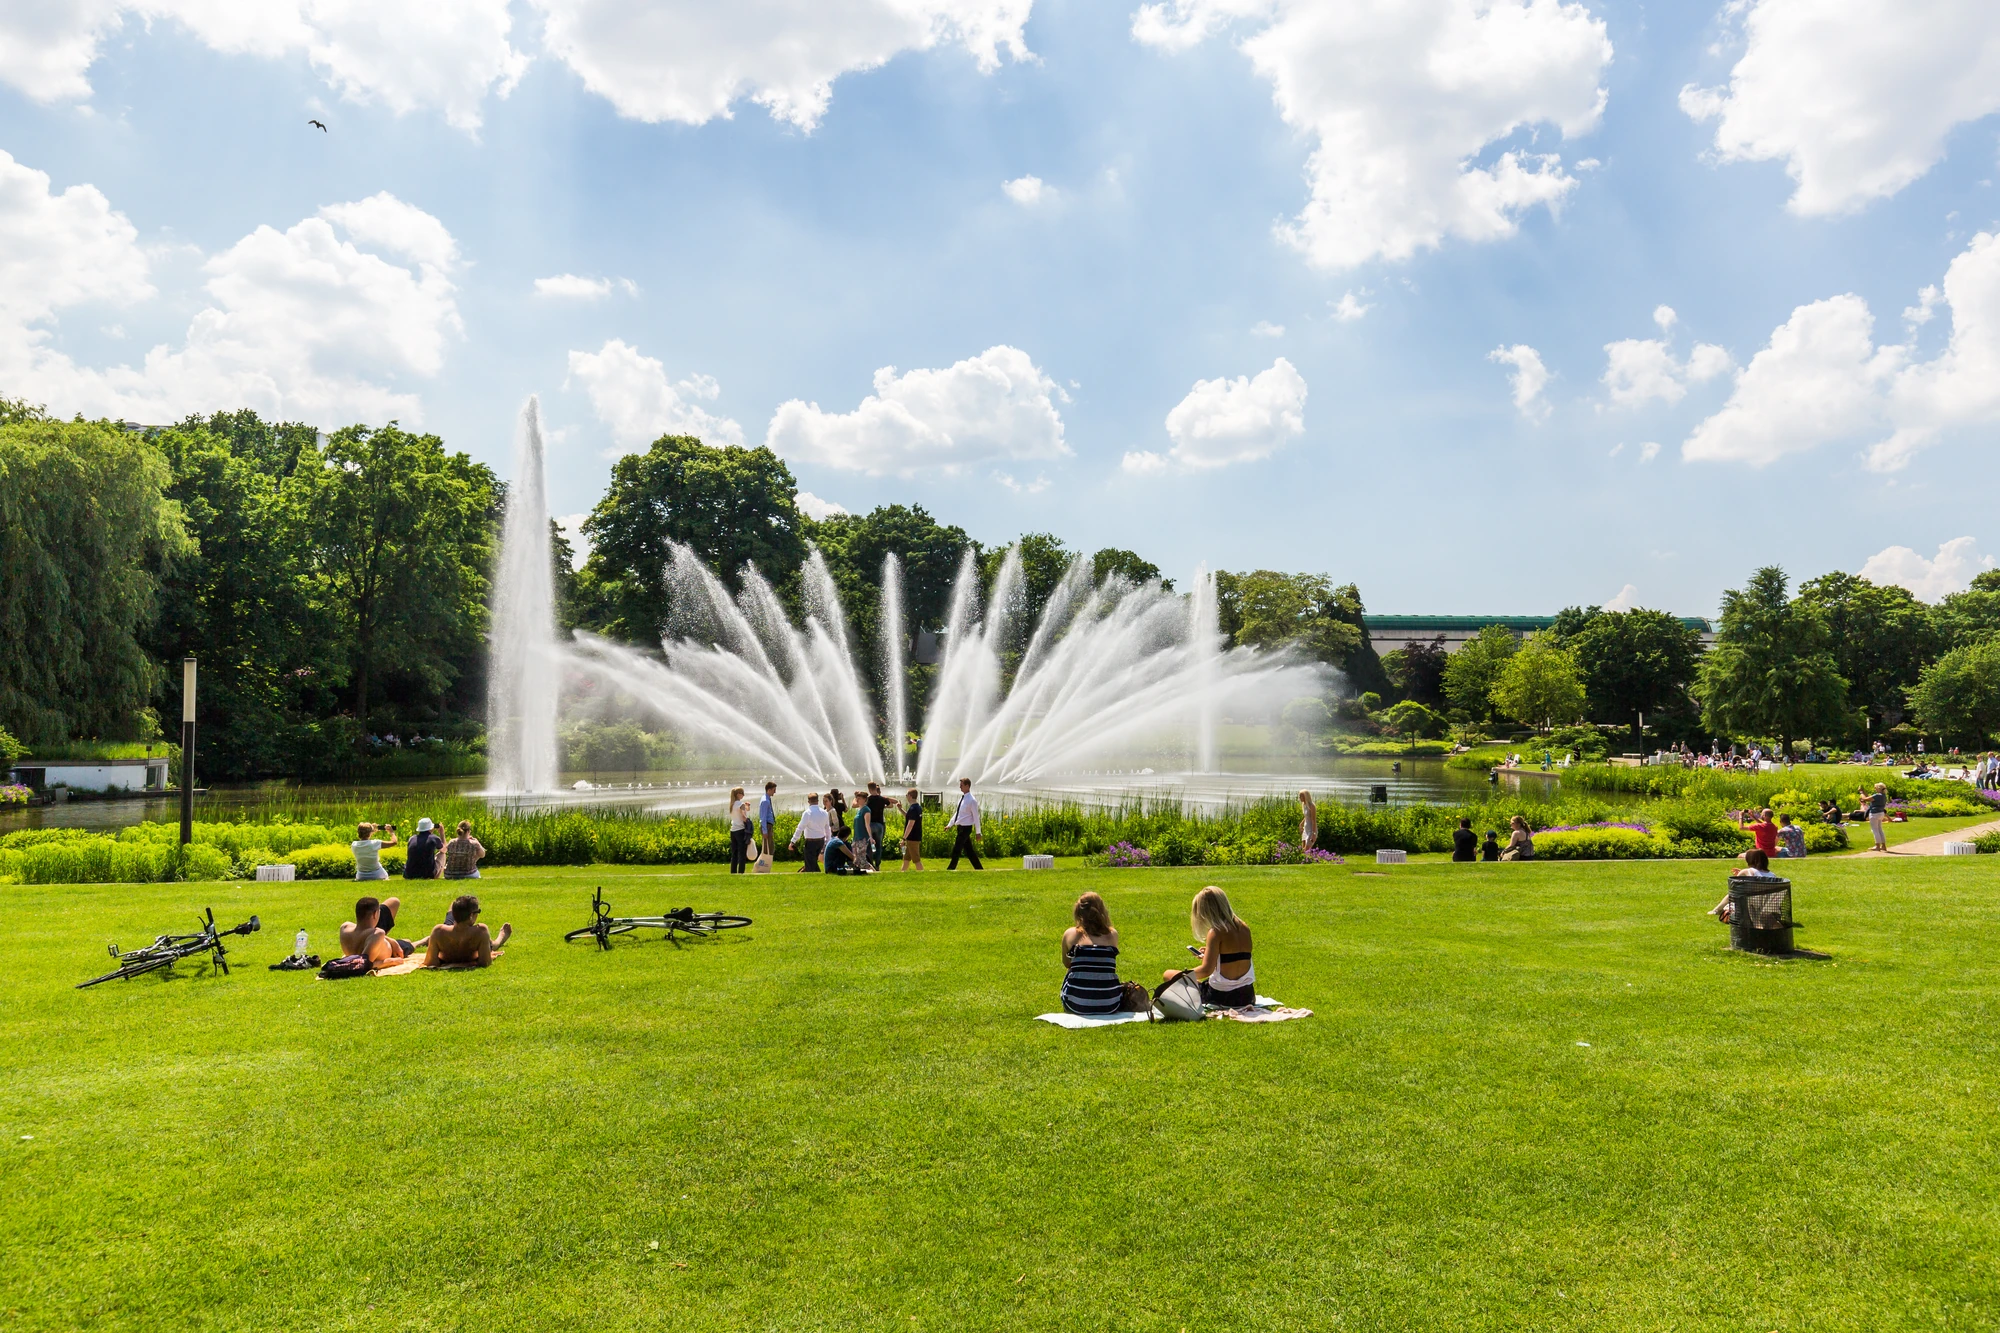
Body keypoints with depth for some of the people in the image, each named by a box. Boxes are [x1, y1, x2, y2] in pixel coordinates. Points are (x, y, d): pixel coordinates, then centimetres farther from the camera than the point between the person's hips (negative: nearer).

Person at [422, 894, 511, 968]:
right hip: (471, 963, -2)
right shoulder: (480, 930, -41)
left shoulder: (438, 931, -39)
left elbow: (429, 963, -30)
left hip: (444, 963, 2)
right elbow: (485, 963, -34)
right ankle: (501, 938, 68)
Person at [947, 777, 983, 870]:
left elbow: (976, 817, -12)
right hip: (960, 827, 8)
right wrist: (950, 825, 16)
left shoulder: (972, 800, -15)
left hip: (965, 828, -8)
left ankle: (951, 868, 3)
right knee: (969, 850, 12)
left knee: (956, 850, -4)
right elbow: (957, 813, 17)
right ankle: (979, 868, 20)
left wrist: (978, 832, -10)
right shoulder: (962, 798, 9)